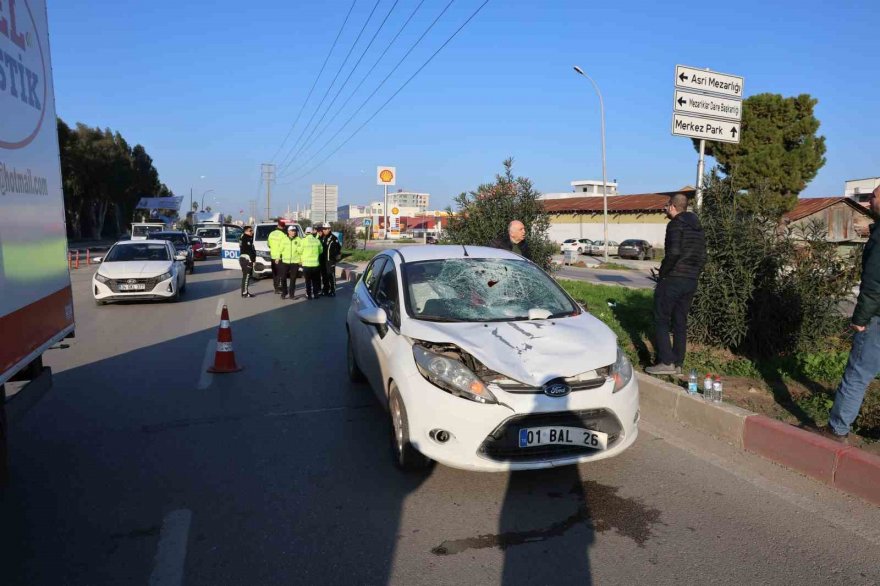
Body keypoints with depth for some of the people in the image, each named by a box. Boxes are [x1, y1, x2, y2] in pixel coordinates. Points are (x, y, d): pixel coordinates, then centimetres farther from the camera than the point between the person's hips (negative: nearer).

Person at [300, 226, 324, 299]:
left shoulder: (304, 240, -11)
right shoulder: (317, 241, -3)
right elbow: (321, 251, 8)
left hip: (306, 263, -2)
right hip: (315, 263, 2)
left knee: (308, 280, 7)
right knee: (315, 280, 14)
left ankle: (308, 295, 9)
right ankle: (316, 294, 17)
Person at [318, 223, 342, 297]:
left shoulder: (333, 238, -7)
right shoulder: (321, 238, 10)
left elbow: (338, 248, -5)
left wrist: (336, 256, -4)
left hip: (330, 260, -6)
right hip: (322, 260, 6)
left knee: (331, 276, -6)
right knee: (324, 276, 12)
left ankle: (332, 291, -1)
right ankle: (325, 290, 22)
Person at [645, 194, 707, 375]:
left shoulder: (675, 224, -10)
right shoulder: (698, 228, 15)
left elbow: (674, 253, -22)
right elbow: (703, 257, 14)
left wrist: (662, 273, -11)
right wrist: (693, 275, 16)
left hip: (673, 279, -8)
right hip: (691, 282, 8)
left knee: (661, 321, -1)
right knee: (680, 323, 12)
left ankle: (667, 362, -6)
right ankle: (678, 363, 15)